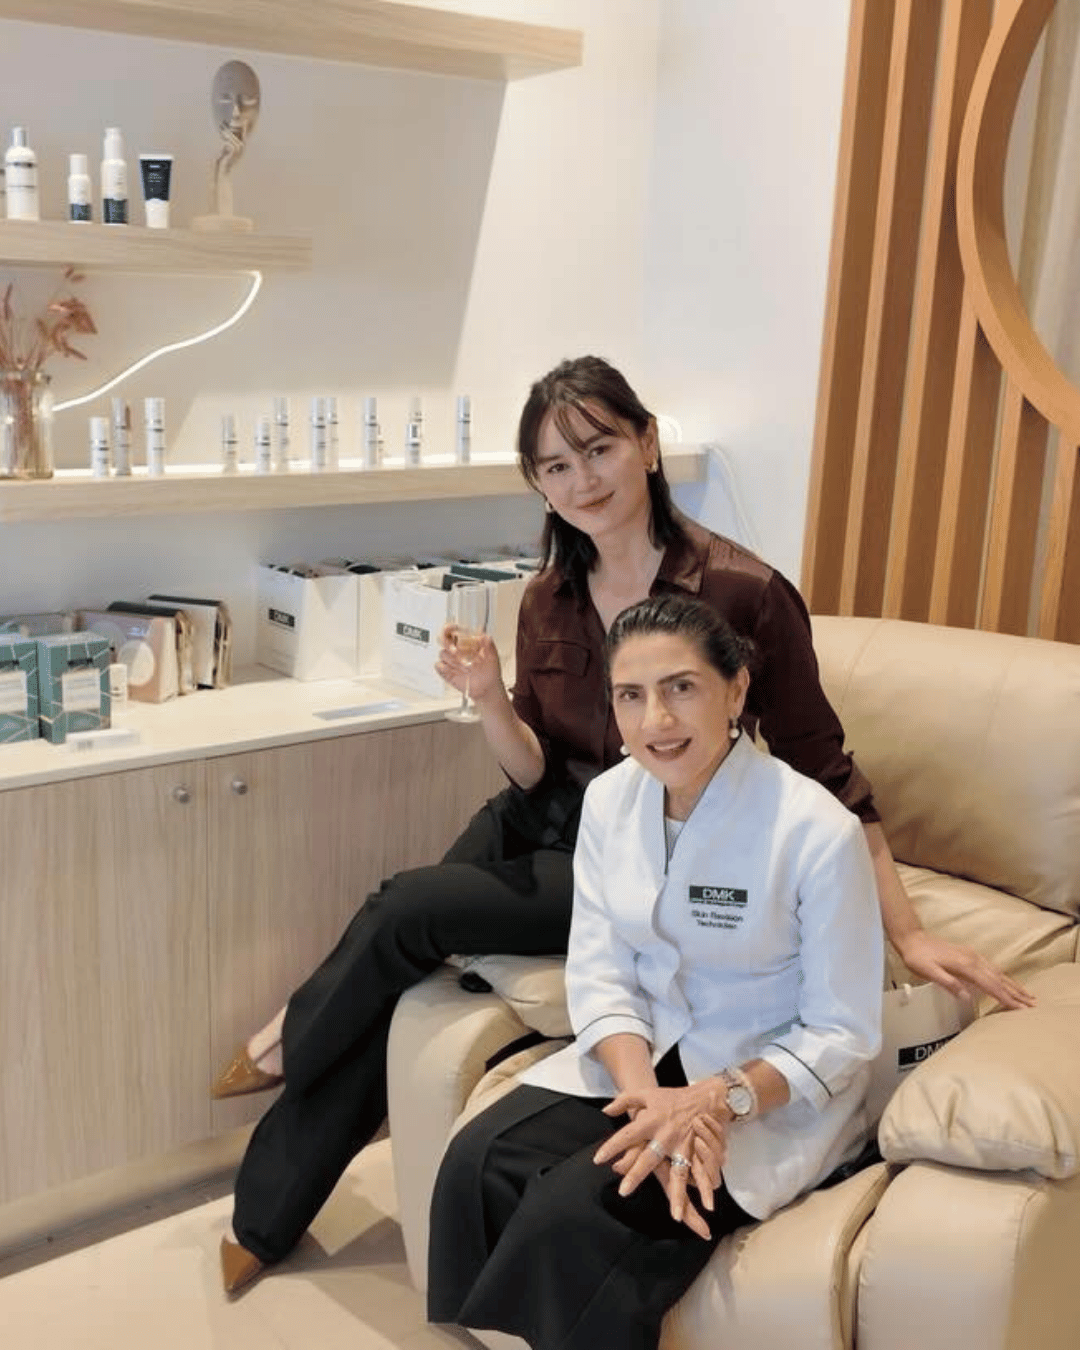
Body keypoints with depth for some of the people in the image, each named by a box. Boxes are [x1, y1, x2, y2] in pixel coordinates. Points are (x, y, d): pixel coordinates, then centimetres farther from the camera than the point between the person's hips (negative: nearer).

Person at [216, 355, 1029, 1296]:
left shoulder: (742, 592, -20)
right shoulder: (550, 600, -2)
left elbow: (822, 772, -13)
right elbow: (538, 771, 1)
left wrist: (908, 934, -13)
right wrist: (489, 700, -20)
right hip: (549, 829, 5)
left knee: (406, 912, -17)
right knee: (386, 1003, -8)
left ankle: (293, 1042, 16)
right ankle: (264, 1219, 14)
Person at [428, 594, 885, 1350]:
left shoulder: (818, 832, -22)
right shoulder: (610, 799, -4)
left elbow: (843, 1033, -14)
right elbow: (599, 973, -4)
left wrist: (716, 1101, -27)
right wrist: (646, 1092, -22)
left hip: (776, 1094, -5)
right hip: (644, 1057, 5)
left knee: (577, 1210, -25)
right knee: (480, 1164, -18)